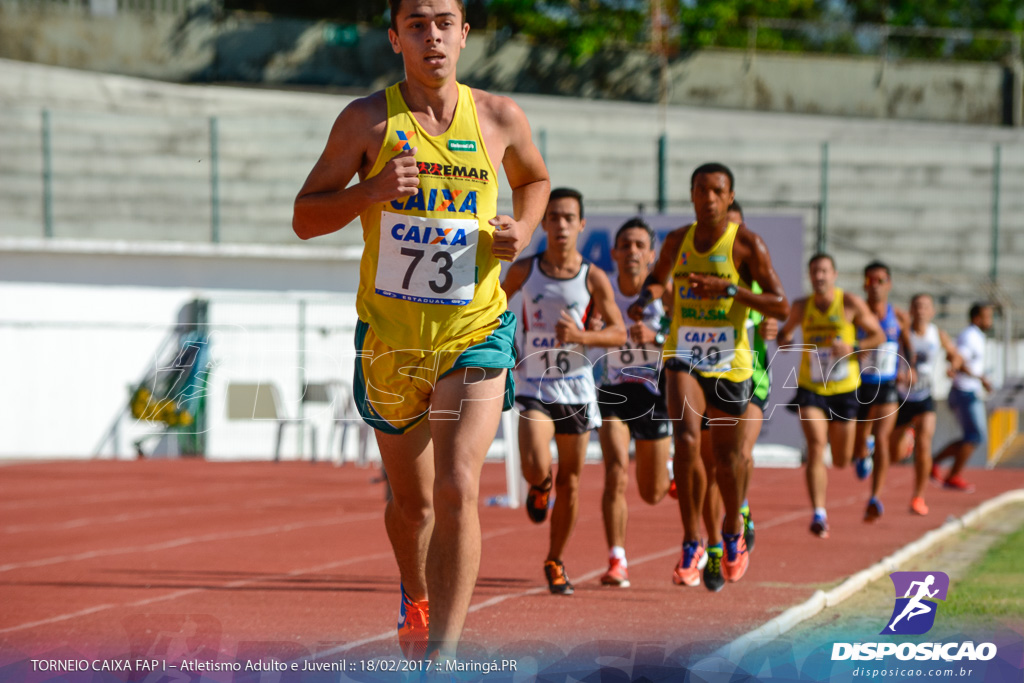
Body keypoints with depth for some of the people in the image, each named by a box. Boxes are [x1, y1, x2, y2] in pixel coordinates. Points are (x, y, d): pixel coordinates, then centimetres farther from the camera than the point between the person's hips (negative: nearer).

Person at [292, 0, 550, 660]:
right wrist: (369, 191, -20)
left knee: (457, 490, -19)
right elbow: (304, 218, -2)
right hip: (389, 338, 1)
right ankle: (416, 600, 47)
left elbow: (535, 179, 21)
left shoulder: (499, 117, 0)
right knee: (411, 501, 16)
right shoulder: (368, 120, -4)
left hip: (474, 335, -1)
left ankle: (442, 654, -17)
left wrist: (523, 228, 0)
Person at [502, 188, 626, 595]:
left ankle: (555, 562, 23)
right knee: (535, 467, -22)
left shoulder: (593, 278, -3)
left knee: (569, 481, 6)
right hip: (533, 386, 0)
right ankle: (539, 487, 17)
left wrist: (581, 336, -23)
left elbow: (619, 333, -5)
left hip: (577, 388, 1)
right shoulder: (524, 271, 0)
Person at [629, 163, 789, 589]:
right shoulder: (678, 241, 6)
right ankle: (691, 542, -11)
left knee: (727, 456, 10)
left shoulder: (746, 244, -7)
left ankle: (733, 531, 38)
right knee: (686, 440, -20)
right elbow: (659, 278, 27)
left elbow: (781, 306, -10)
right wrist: (645, 298, 3)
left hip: (730, 364, -2)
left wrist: (730, 289, -22)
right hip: (684, 357, 2)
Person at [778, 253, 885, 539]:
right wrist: (785, 341, -5)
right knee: (816, 446, -21)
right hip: (810, 388, 0)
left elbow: (879, 335, -1)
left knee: (841, 461, 9)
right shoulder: (801, 307, 1)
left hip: (843, 389, 0)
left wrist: (852, 347, -18)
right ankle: (819, 515, -23)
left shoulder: (851, 303, -6)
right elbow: (785, 332, 19)